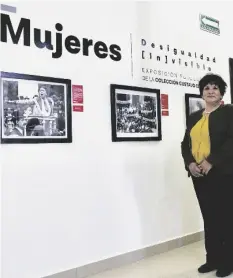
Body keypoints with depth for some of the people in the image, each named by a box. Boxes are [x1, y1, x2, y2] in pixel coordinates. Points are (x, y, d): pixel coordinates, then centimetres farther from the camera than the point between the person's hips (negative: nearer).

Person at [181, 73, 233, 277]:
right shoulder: (194, 117, 15)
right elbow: (185, 143, 12)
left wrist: (211, 161, -19)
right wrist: (189, 163, -6)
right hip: (199, 175, 5)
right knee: (209, 217, 11)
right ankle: (213, 259, 22)